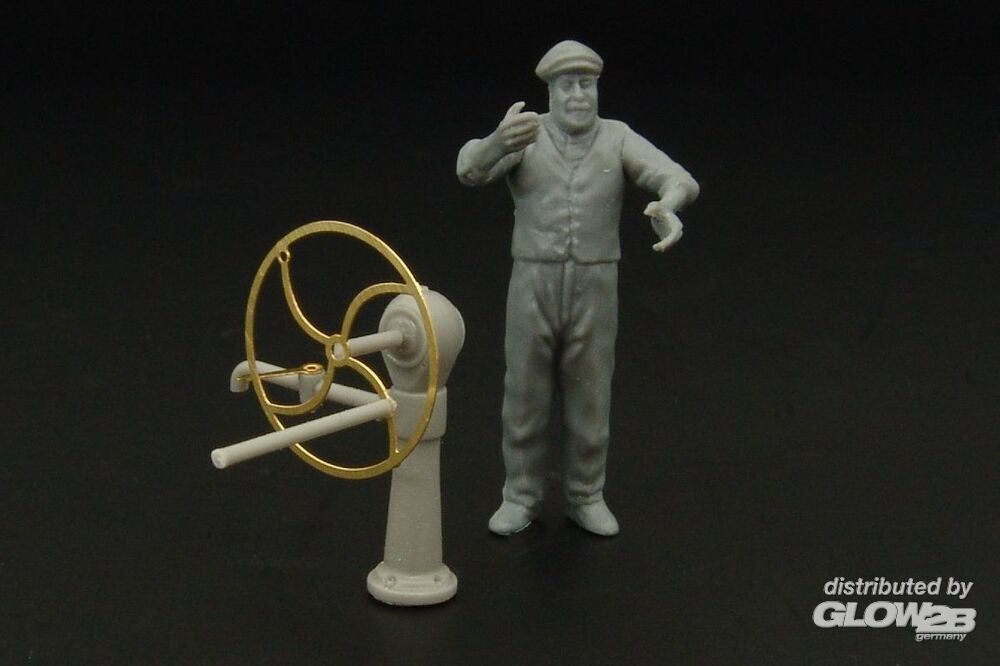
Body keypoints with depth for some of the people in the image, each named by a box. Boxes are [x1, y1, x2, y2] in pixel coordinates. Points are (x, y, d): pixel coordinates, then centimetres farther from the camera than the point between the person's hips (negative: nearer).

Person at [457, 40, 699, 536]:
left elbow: (680, 182, -17)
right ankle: (521, 499, 24)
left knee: (589, 399, 9)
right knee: (525, 395, 7)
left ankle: (586, 499, 26)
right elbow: (470, 169, -26)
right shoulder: (523, 138, -5)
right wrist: (500, 140, -50)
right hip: (533, 288, -1)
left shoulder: (618, 139, -2)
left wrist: (666, 207, -43)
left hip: (594, 291, 1)